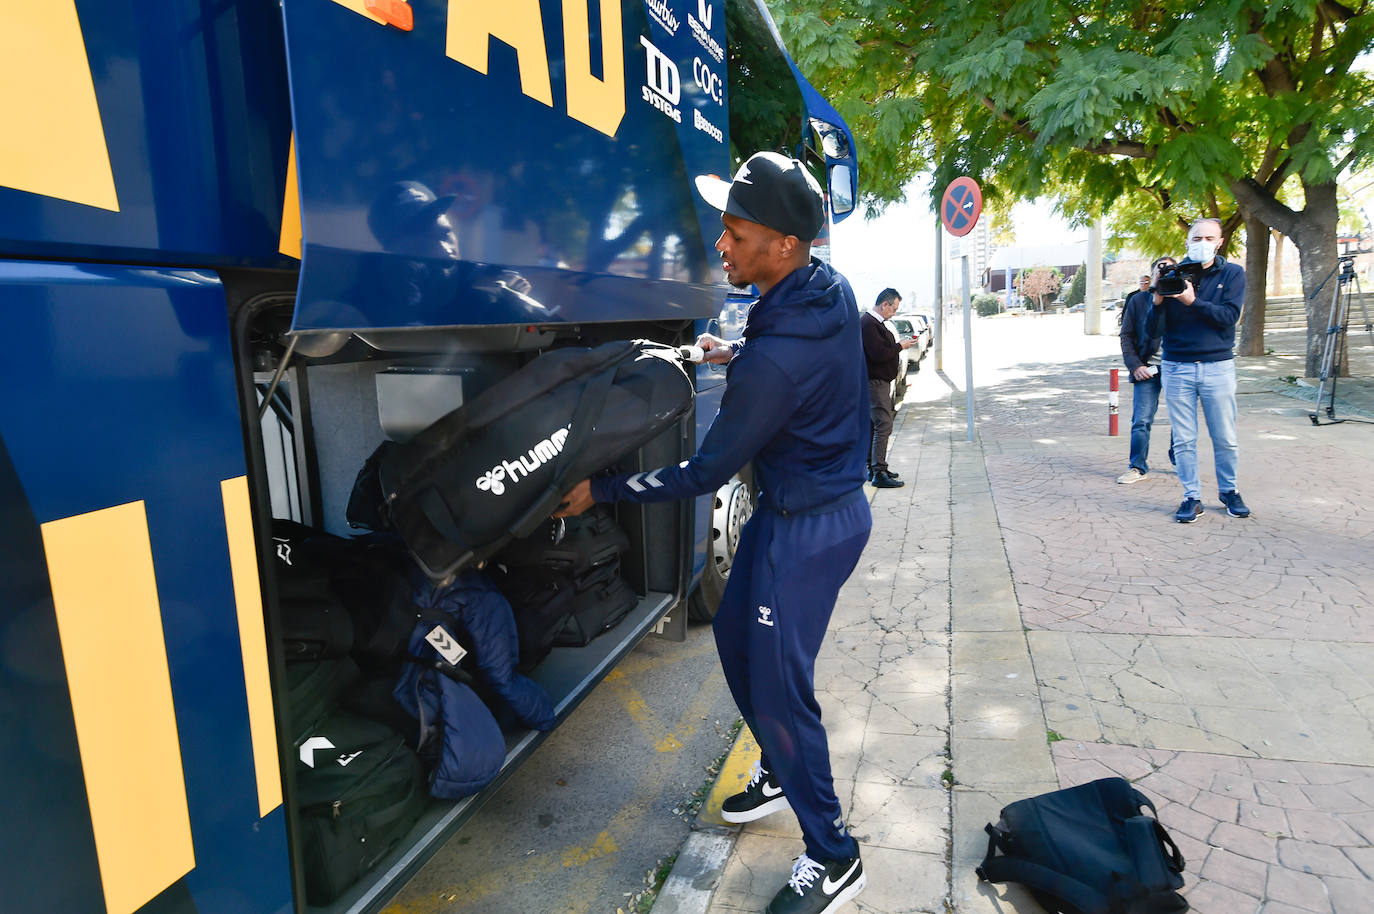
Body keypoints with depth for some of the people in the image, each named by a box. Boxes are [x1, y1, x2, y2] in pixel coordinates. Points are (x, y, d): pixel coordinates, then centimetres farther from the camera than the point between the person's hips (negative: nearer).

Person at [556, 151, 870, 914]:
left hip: (807, 528, -10)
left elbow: (704, 475, -21)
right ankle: (781, 770, 41)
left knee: (778, 683, 0)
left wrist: (600, 492, -13)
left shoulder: (773, 361, -31)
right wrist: (741, 354, 14)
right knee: (735, 632, 21)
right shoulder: (831, 289, -3)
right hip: (825, 497, 10)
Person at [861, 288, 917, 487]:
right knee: (883, 425, -12)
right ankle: (879, 473, -12)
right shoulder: (868, 323, -18)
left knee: (876, 425, 15)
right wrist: (900, 346, -13)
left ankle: (873, 467, 23)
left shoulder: (877, 322, 16)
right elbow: (878, 353, -24)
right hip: (875, 382, -11)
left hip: (880, 381, 11)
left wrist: (898, 344, 9)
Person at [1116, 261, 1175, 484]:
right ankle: (1138, 467, 6)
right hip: (1147, 369, -1)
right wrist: (1135, 366, -4)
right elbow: (1126, 336, 5)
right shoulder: (1138, 300, 6)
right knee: (1141, 420, -5)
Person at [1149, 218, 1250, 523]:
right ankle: (1192, 497, 13)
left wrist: (1193, 302, -22)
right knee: (1183, 440, 3)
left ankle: (1229, 491, 24)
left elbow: (1230, 316, -12)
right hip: (1177, 368, 0)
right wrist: (1158, 302, -18)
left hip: (1218, 366, 0)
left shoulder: (1232, 274, 3)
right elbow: (1155, 331, -1)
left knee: (1225, 438, 6)